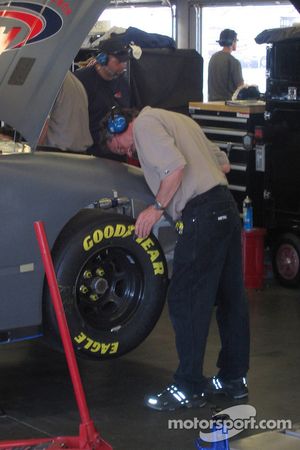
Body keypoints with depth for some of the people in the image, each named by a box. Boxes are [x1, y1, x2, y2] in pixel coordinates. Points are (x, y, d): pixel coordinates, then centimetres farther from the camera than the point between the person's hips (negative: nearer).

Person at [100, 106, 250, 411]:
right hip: (226, 206, 10)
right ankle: (234, 378, 23)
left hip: (201, 214, -10)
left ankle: (188, 388, -1)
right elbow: (222, 164, 26)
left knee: (185, 300, -5)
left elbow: (176, 165, -18)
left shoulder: (145, 123, -2)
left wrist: (158, 207, -9)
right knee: (230, 297, 13)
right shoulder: (175, 120, 26)